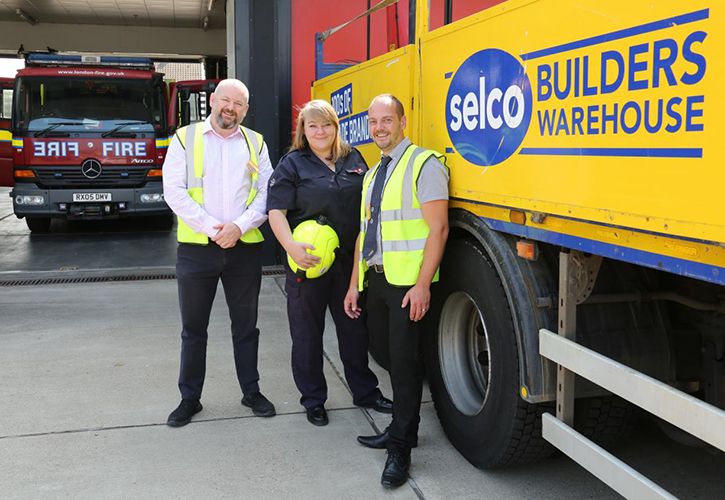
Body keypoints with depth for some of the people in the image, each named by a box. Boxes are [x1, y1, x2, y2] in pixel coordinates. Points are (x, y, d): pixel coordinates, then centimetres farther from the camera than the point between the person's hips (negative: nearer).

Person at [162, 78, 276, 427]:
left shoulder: (256, 143, 8)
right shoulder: (185, 139, 2)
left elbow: (266, 192, 1)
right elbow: (174, 191, -7)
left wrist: (239, 226, -14)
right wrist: (212, 228, -15)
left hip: (245, 248, 2)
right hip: (196, 248, -1)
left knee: (246, 325, 12)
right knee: (193, 328, 9)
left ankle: (251, 392, 27)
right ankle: (190, 399, 22)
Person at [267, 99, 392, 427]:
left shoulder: (353, 160, 9)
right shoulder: (292, 164, -3)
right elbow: (276, 211, -11)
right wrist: (292, 247, -27)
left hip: (349, 261, 4)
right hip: (308, 263, -3)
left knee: (355, 328, 15)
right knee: (307, 332, 7)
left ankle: (364, 391, 31)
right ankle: (313, 400, 23)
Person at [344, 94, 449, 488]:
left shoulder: (424, 164, -7)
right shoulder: (372, 174, 18)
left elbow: (438, 228, -13)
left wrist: (422, 285, -20)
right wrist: (354, 285, 16)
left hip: (406, 282, -7)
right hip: (375, 279, 7)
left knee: (404, 363, -4)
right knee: (394, 359, 15)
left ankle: (400, 450, 6)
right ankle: (401, 429, 28)